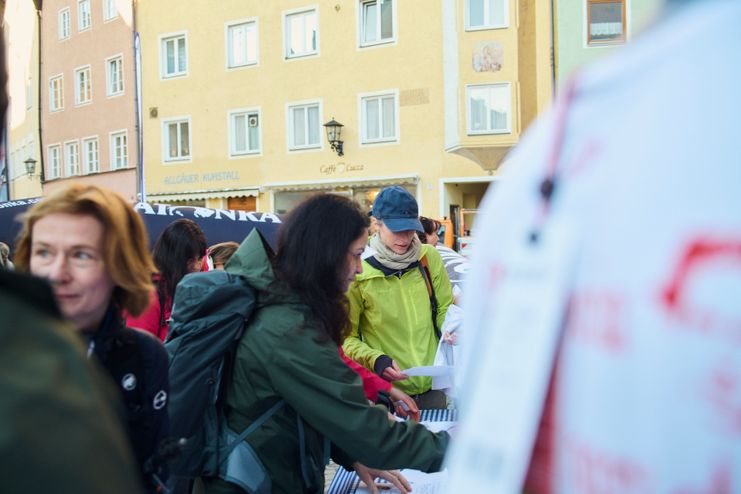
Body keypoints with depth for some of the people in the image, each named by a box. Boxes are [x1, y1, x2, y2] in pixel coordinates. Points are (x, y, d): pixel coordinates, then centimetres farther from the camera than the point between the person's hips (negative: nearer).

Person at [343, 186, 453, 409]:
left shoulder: (429, 258, 0)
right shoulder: (358, 272, -10)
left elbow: (445, 308, 10)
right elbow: (347, 337, -4)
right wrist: (376, 360, -19)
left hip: (433, 387, 3)